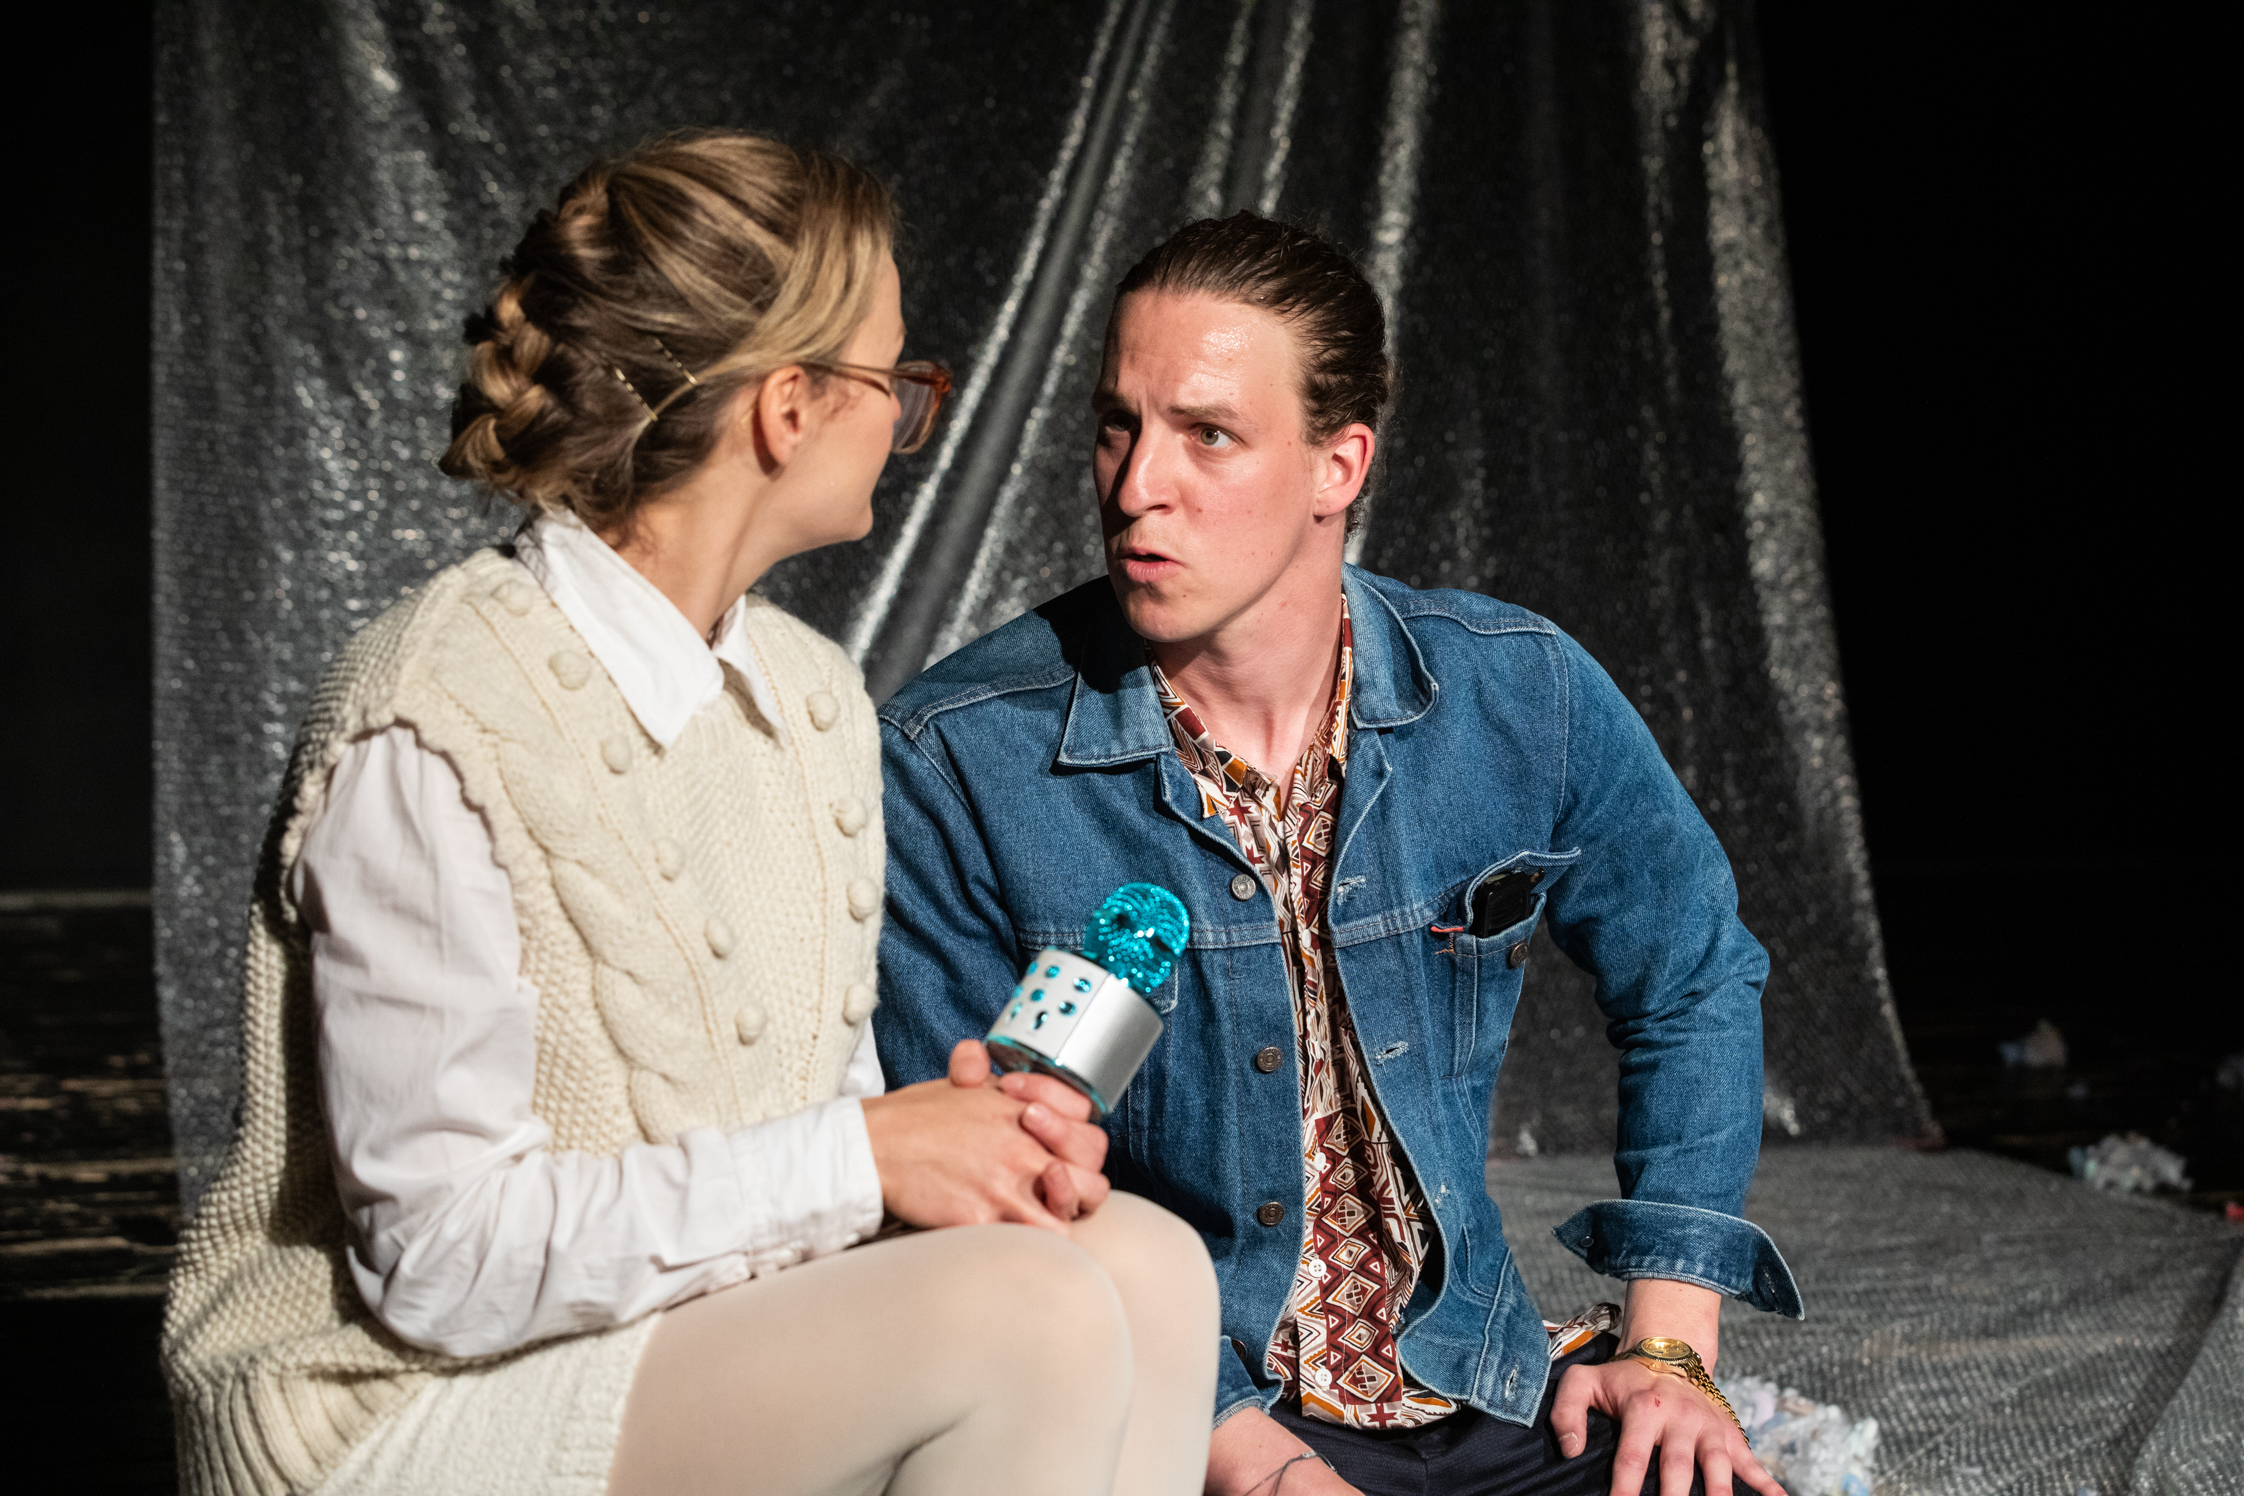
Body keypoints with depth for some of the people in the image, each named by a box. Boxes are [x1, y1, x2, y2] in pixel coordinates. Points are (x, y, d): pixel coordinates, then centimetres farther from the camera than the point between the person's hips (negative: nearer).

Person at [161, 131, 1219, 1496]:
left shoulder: (811, 698, 7)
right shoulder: (435, 733, -20)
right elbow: (443, 1257, -22)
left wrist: (963, 1128, -9)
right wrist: (861, 1155, -22)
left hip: (707, 1325, 8)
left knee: (1145, 1262, -14)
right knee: (1026, 1317, -26)